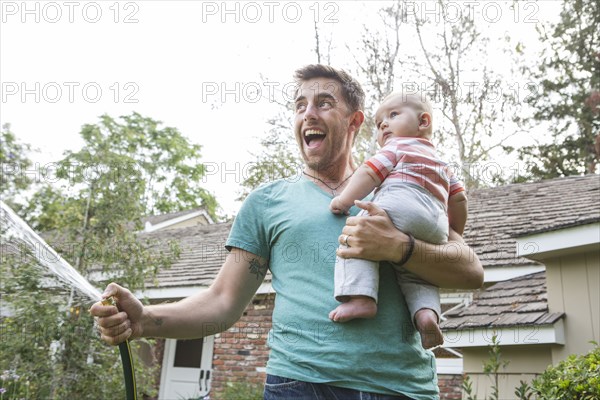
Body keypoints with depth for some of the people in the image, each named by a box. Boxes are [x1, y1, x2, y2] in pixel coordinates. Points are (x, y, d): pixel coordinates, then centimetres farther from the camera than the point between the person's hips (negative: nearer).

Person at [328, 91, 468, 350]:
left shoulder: (397, 145, 20)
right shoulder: (442, 164, 40)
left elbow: (369, 173, 4)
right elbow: (459, 199, 33)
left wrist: (345, 200, 1)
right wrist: (454, 236, 42)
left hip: (398, 204, -7)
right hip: (435, 226, 7)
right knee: (414, 272, 16)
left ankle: (361, 296, -33)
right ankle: (427, 311, -11)